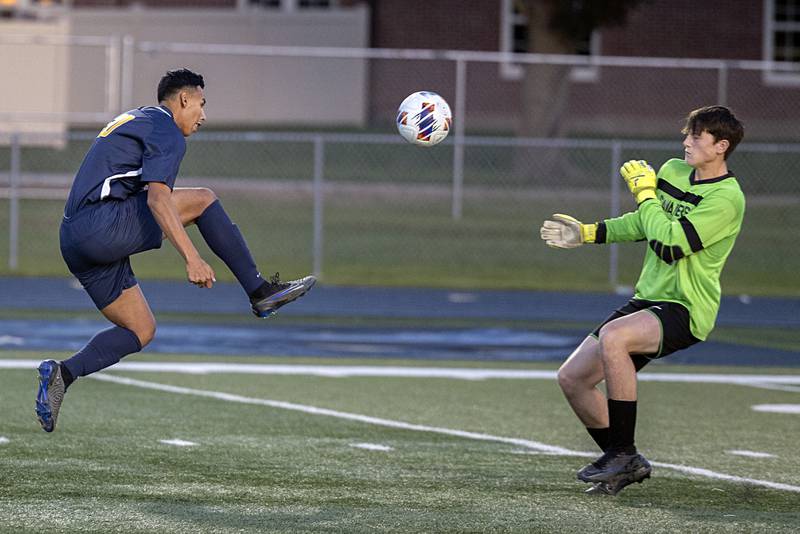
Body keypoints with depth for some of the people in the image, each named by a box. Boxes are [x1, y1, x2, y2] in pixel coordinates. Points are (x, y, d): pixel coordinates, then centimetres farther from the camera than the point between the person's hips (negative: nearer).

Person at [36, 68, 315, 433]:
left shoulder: (133, 120, 27)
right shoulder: (167, 133, -4)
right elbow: (157, 199, -18)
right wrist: (192, 258, -24)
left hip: (73, 239, 10)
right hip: (104, 225, -10)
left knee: (141, 330, 11)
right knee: (202, 199, -3)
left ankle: (62, 374, -5)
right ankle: (260, 292, -3)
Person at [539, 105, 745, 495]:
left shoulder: (727, 198, -16)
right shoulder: (672, 171, 8)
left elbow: (670, 244, -25)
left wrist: (644, 192, -13)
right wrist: (586, 233, 19)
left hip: (686, 310, -9)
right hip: (648, 300, 9)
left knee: (612, 337, -36)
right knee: (572, 378, 1)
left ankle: (622, 454, -23)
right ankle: (625, 463, 17)